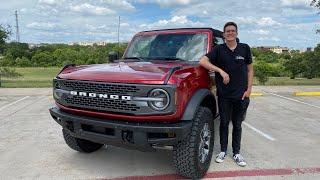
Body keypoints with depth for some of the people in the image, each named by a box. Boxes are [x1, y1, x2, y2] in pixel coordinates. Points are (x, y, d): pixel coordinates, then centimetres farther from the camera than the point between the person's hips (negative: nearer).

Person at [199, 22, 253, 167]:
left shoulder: (245, 48, 4)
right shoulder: (219, 49, -1)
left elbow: (250, 69, 9)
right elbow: (202, 61, -13)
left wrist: (249, 89, 0)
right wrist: (221, 71, -21)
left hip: (241, 94, 1)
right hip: (224, 94, -1)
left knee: (237, 124, 12)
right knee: (224, 123, 11)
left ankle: (236, 153, 25)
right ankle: (223, 151, 26)